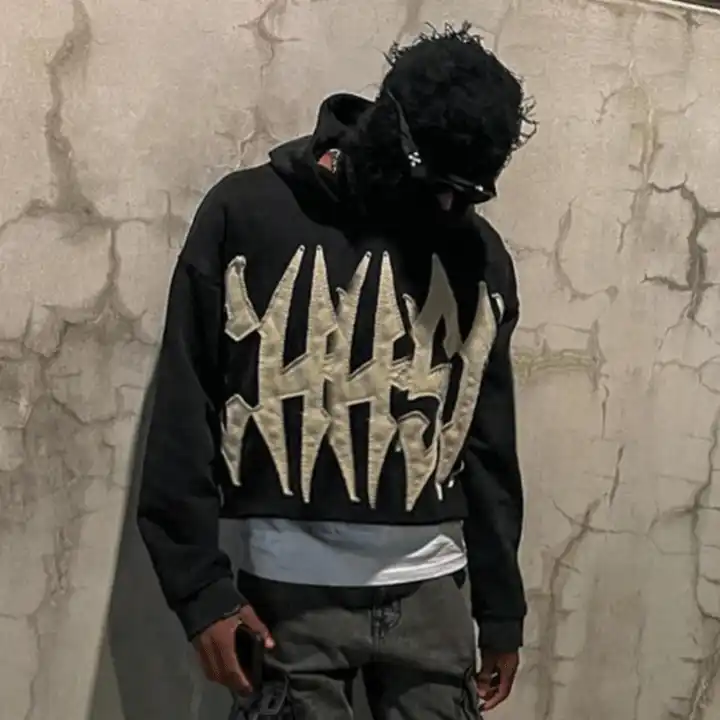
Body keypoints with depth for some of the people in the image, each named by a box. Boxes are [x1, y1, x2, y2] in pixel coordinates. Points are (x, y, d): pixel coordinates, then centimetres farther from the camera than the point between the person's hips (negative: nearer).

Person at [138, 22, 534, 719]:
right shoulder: (245, 213, -6)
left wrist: (500, 608, 13)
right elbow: (185, 416, -5)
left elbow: (489, 442, 10)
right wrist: (201, 587, -9)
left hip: (431, 588, 3)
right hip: (291, 590, -2)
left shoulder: (480, 255, 4)